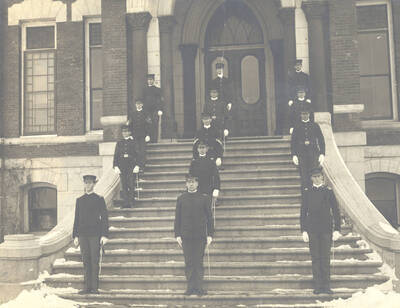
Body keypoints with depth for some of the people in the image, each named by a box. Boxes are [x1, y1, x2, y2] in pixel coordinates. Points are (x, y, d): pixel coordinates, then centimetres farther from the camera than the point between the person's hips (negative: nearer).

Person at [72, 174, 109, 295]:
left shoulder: (99, 199, 2)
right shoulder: (79, 200, 13)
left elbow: (104, 218, 0)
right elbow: (76, 219, 14)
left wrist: (104, 235, -8)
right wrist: (75, 236, 8)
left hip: (95, 234, -3)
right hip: (83, 235, 3)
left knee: (95, 261, -2)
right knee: (85, 261, 5)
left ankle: (95, 287, 4)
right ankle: (87, 287, 10)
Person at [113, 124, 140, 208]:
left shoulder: (133, 142, 7)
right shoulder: (119, 143, 14)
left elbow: (137, 154, 2)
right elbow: (116, 155, 11)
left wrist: (137, 165, -8)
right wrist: (116, 166, -1)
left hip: (131, 165, -2)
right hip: (122, 165, 2)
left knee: (131, 184, -6)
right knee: (124, 185, 0)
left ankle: (131, 202, 0)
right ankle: (125, 202, 2)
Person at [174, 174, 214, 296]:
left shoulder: (204, 198, 5)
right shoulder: (181, 199, 9)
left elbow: (209, 217, 5)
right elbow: (177, 218, 9)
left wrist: (210, 235, -1)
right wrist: (177, 235, 1)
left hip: (200, 236, -1)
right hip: (186, 236, 1)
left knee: (199, 262, 0)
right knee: (188, 263, 2)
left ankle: (199, 287, 6)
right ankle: (190, 287, 10)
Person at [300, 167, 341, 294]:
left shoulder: (328, 191, 5)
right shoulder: (307, 192, 6)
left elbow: (336, 211, 6)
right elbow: (303, 212, 6)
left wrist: (337, 229, -1)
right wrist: (303, 230, -1)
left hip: (326, 229, 0)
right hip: (312, 230, 0)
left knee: (326, 258, 1)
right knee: (315, 258, 2)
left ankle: (326, 286, 8)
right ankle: (317, 286, 7)